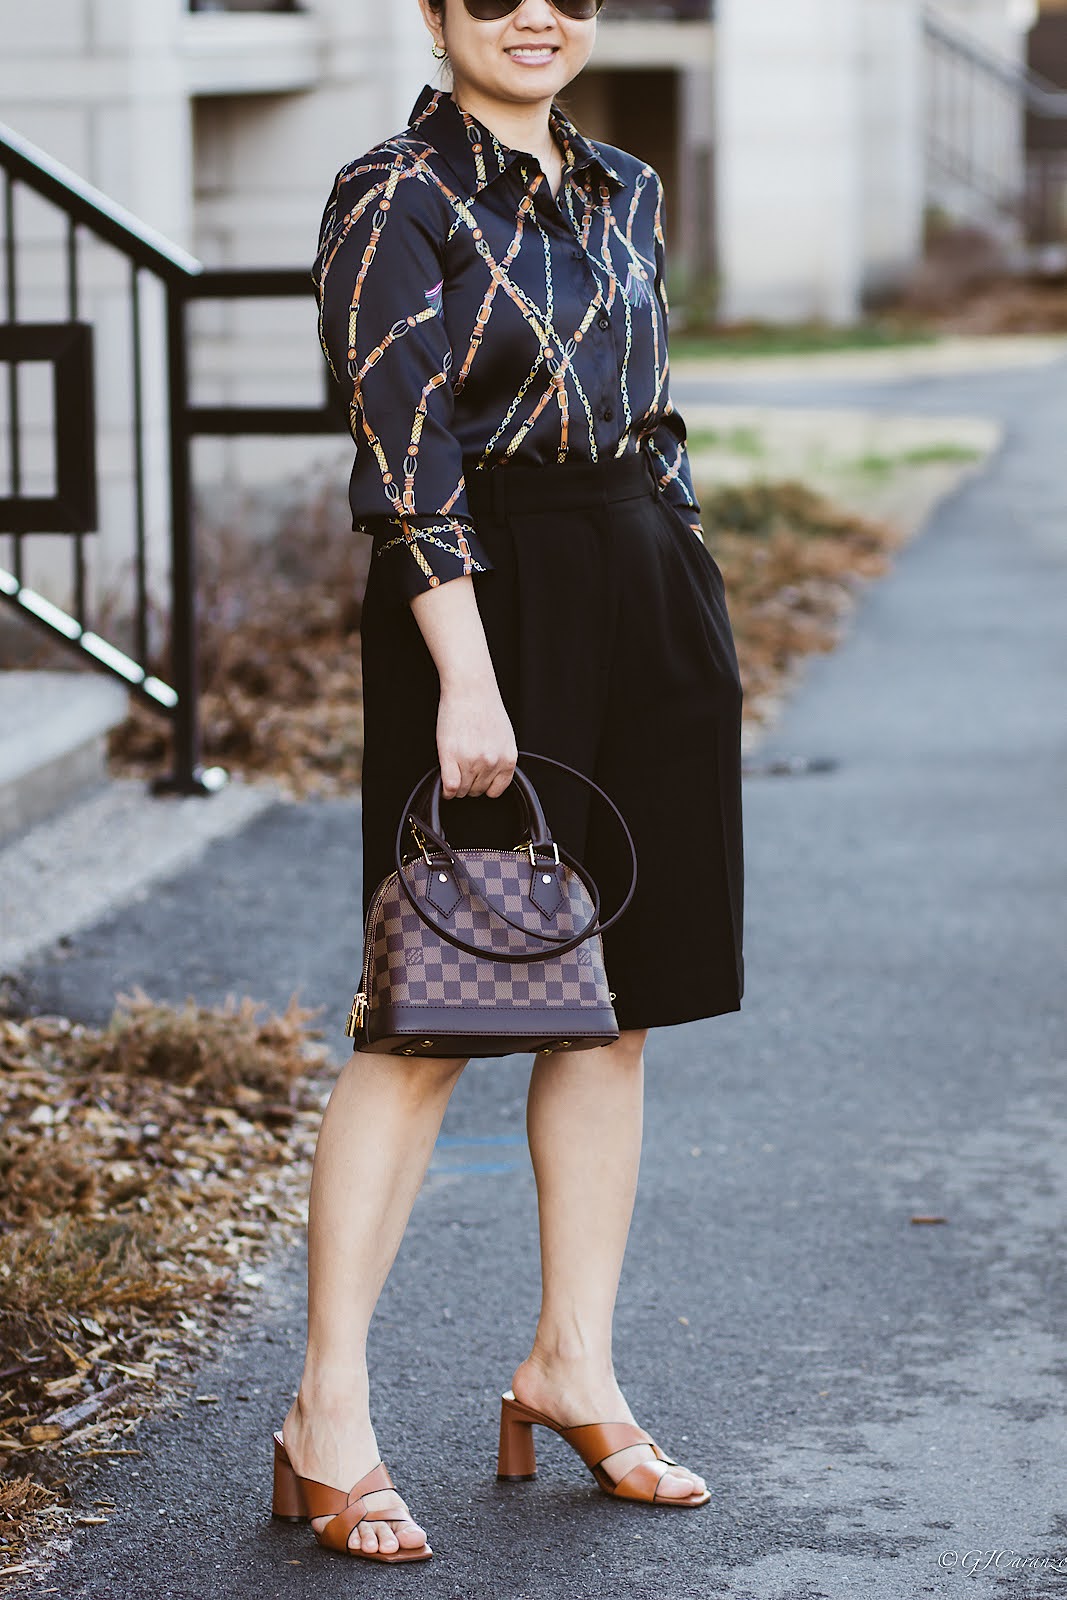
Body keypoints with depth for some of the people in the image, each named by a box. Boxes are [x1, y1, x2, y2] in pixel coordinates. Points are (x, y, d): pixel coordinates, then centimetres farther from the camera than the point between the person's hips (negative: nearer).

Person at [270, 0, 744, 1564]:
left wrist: (696, 635, 15)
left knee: (619, 1007, 10)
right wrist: (467, 677, -22)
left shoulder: (627, 192, 14)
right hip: (484, 608, -7)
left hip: (650, 612, 7)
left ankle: (573, 1371, 21)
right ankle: (329, 1420, 0)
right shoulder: (395, 199, -7)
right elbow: (410, 452, -15)